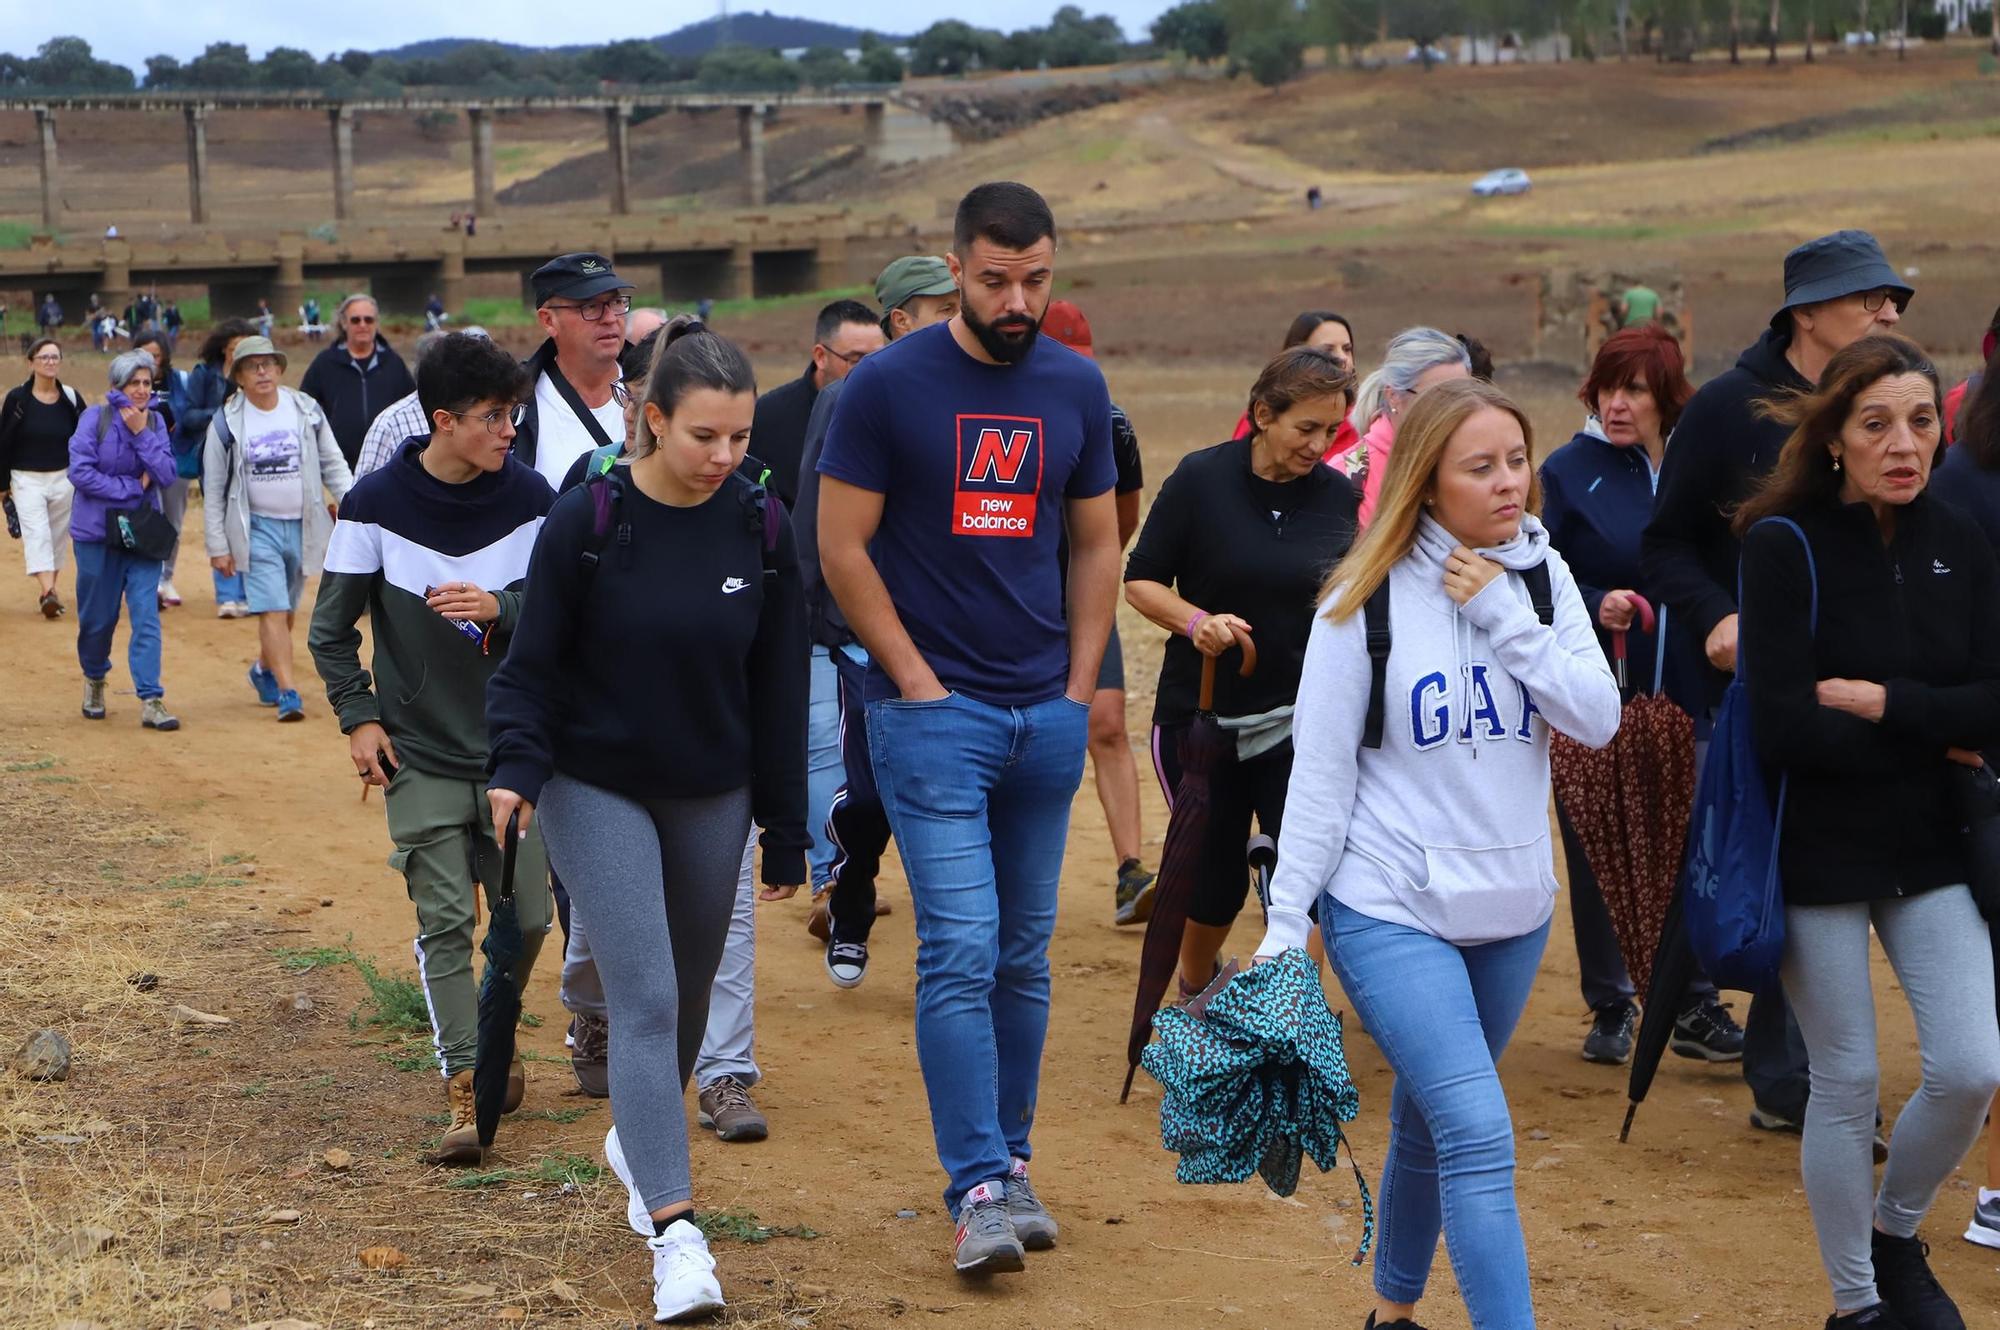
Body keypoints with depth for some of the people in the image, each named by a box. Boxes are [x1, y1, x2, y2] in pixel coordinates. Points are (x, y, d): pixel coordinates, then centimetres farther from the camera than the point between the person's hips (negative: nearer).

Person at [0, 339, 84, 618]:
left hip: (64, 478, 2)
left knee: (58, 537, 8)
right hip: (27, 479, -2)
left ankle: (52, 590, 21)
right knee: (37, 534, -16)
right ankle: (48, 593, -29)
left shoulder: (72, 399, 2)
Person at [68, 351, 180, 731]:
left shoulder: (154, 422, 4)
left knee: (146, 614, -8)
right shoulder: (95, 418, -6)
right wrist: (132, 487, -13)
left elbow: (166, 475, -7)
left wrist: (141, 433, -14)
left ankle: (151, 700, -10)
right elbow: (80, 472, -14)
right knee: (98, 616, 7)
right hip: (97, 531, -2)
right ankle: (94, 679, 35)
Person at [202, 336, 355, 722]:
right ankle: (287, 692, -15)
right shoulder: (226, 422, -4)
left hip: (302, 526, 3)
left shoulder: (307, 410, 1)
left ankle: (264, 670, 37)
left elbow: (333, 463, 7)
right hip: (257, 527, -3)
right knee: (272, 610, -12)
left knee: (286, 609, 14)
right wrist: (218, 546, -2)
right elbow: (213, 489, 0)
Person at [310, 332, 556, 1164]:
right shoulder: (377, 503, -7)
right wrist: (357, 715, -7)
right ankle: (464, 1082, -3)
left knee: (526, 915, 6)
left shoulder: (528, 496, -2)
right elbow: (331, 627, 1)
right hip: (421, 754, -2)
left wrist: (501, 606, -18)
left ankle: (493, 1037, 32)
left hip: (514, 747, 3)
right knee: (444, 920, -7)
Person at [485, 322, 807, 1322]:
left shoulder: (762, 529, -5)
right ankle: (673, 1230, -15)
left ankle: (637, 1139, 45)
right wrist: (516, 769, -23)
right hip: (597, 789, -4)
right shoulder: (585, 522, -14)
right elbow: (532, 665, -6)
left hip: (712, 797, 4)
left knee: (688, 994, 16)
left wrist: (785, 833, 5)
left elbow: (778, 691, 2)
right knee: (645, 997, -13)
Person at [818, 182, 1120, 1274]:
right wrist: (918, 681, -8)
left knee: (1024, 954, 10)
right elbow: (841, 549, -5)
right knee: (962, 951, -10)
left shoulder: (1076, 388, 7)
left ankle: (1010, 1160, 21)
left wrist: (1080, 687, 7)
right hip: (934, 713, -4)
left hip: (1049, 716, 4)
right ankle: (978, 1191, -7)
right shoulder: (889, 385, -7)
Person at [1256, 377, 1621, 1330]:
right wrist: (1287, 922, -9)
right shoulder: (1366, 599, -10)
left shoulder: (1542, 577, 3)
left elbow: (1599, 719, -7)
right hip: (1389, 910, -5)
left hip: (1512, 910, 5)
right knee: (1480, 1136, -17)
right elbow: (1320, 770, -7)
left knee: (1428, 1126, 19)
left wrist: (1506, 617, -15)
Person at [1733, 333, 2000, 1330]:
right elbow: (1784, 730, -19)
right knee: (1847, 1082, 4)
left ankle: (1896, 1236, 25)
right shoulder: (1786, 547, -13)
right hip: (1817, 855, -4)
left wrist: (1877, 702, -19)